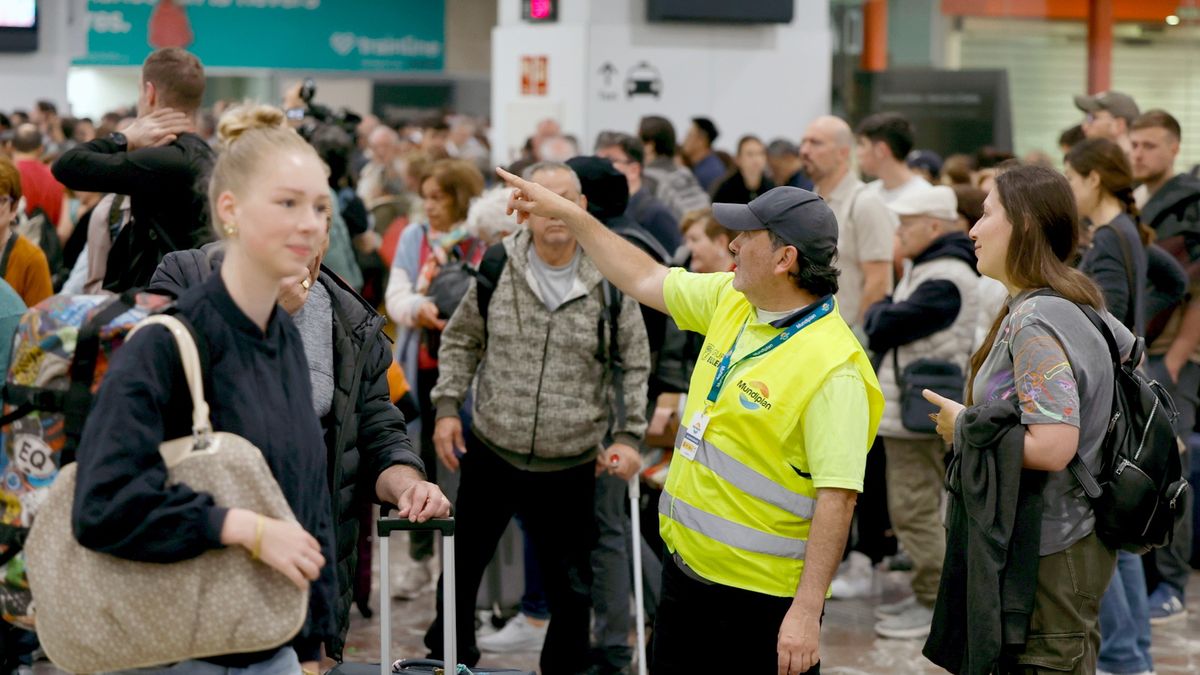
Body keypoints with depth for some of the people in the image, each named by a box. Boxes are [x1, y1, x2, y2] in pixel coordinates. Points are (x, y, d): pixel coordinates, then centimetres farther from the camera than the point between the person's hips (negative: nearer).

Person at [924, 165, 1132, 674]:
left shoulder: (1034, 321, -21)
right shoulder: (1080, 303, 8)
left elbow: (1052, 447, -29)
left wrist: (964, 427, -15)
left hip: (1050, 556, -10)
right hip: (1076, 536, 10)